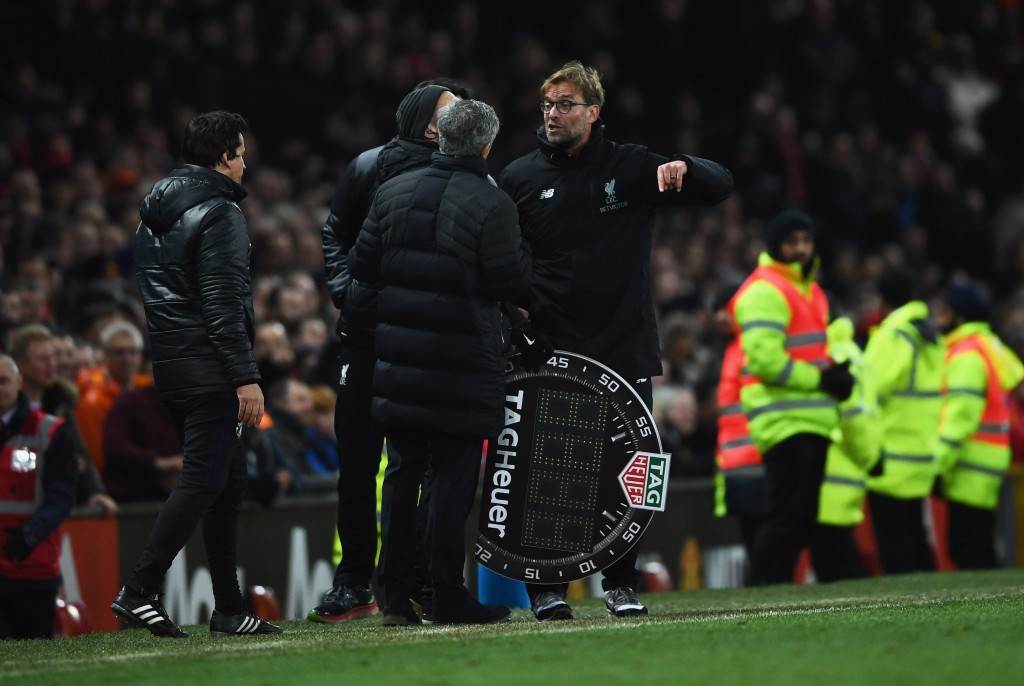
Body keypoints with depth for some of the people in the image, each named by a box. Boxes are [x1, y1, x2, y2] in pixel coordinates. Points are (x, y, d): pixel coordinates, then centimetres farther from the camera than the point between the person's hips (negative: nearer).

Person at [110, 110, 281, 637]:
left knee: (228, 480, 13)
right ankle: (140, 589, -15)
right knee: (203, 480, -8)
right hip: (208, 368, -9)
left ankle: (229, 609, 13)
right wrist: (247, 377, -18)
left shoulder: (154, 212, 16)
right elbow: (224, 303, -18)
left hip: (168, 364, 9)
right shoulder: (218, 213, -12)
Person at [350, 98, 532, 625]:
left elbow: (362, 266, 8)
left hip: (399, 358, 5)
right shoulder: (491, 206, -11)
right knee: (453, 477, 0)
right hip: (462, 363, -5)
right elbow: (513, 283, -12)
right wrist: (519, 252, 8)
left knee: (402, 472, 11)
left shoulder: (393, 193, 5)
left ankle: (395, 594, 12)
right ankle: (448, 596, 1)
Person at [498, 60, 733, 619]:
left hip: (625, 350, 1)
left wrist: (683, 169, -14)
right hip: (551, 352, -1)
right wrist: (512, 306, -7)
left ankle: (622, 584, 13)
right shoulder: (519, 178, 6)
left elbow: (721, 187, 8)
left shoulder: (632, 169, 6)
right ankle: (546, 587, 3)